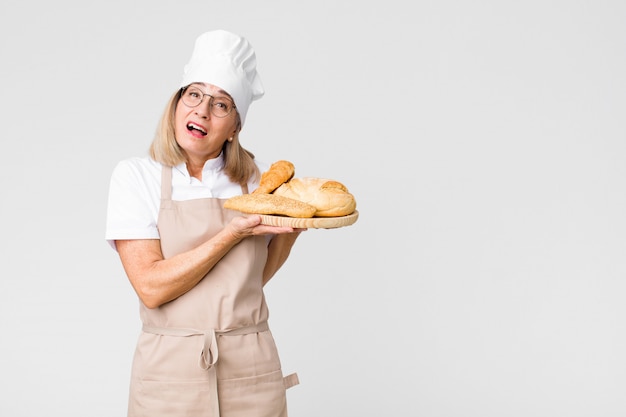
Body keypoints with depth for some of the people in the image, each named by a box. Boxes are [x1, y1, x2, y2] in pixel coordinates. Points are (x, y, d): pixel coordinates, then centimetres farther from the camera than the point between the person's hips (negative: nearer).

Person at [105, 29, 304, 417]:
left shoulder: (258, 178, 2)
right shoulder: (136, 175, -6)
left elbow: (256, 276, 6)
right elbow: (152, 287, -15)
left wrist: (292, 225, -7)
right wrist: (233, 232, -19)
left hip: (250, 370, 2)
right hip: (169, 369, -2)